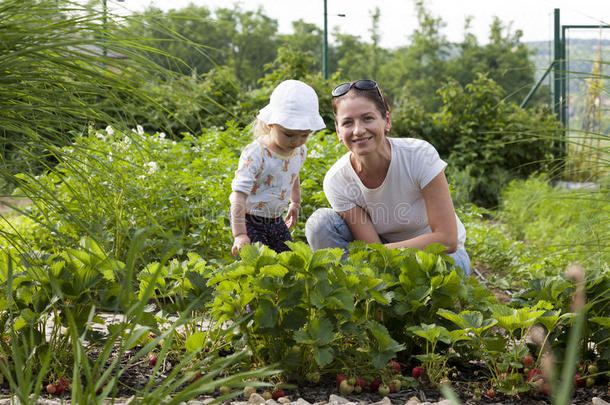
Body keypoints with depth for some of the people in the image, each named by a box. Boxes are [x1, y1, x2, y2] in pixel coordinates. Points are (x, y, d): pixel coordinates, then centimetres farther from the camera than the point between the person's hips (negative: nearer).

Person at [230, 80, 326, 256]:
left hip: (276, 219, 6)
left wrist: (295, 203, 32)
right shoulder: (254, 155, -27)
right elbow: (239, 195, -28)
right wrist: (239, 234, -33)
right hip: (249, 221, -6)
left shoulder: (299, 150, -6)